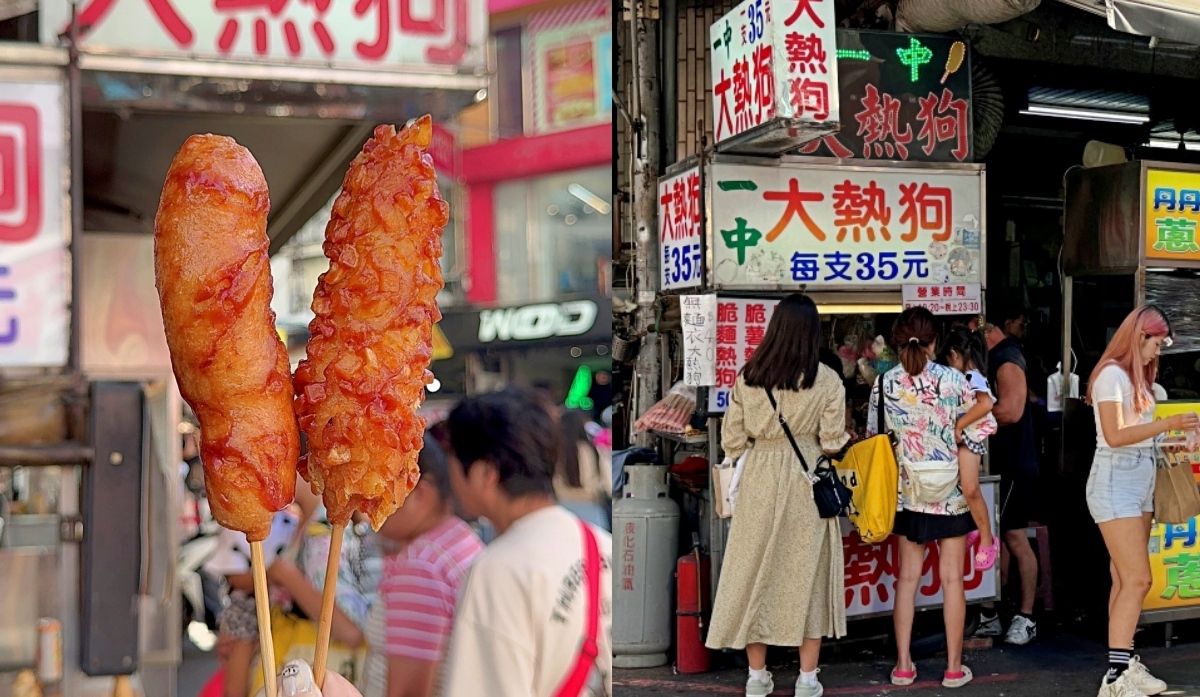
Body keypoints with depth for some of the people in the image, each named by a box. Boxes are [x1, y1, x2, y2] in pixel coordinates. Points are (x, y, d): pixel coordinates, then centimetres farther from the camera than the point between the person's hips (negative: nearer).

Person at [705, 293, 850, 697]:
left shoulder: (747, 377, -3)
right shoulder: (827, 380, -8)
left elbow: (731, 440, 0)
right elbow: (833, 443, -6)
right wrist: (848, 438, 16)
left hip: (760, 481, 1)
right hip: (808, 482, -1)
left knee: (755, 572, 10)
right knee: (807, 575, 9)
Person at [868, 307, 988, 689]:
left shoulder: (884, 384, -4)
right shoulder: (953, 379, -9)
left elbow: (874, 437, 2)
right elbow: (975, 433, -6)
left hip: (907, 492, 2)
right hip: (951, 493, -2)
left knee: (907, 577, 11)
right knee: (952, 579, 6)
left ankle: (903, 665, 14)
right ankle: (954, 667, 13)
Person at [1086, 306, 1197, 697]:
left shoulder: (1137, 376, 16)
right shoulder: (1111, 374, -11)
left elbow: (1140, 431, 10)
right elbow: (1114, 435, -19)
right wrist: (1167, 424, -20)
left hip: (1141, 481, 9)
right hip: (1115, 482, -9)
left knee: (1126, 580, 8)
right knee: (1137, 579, -12)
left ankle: (1125, 664, 11)